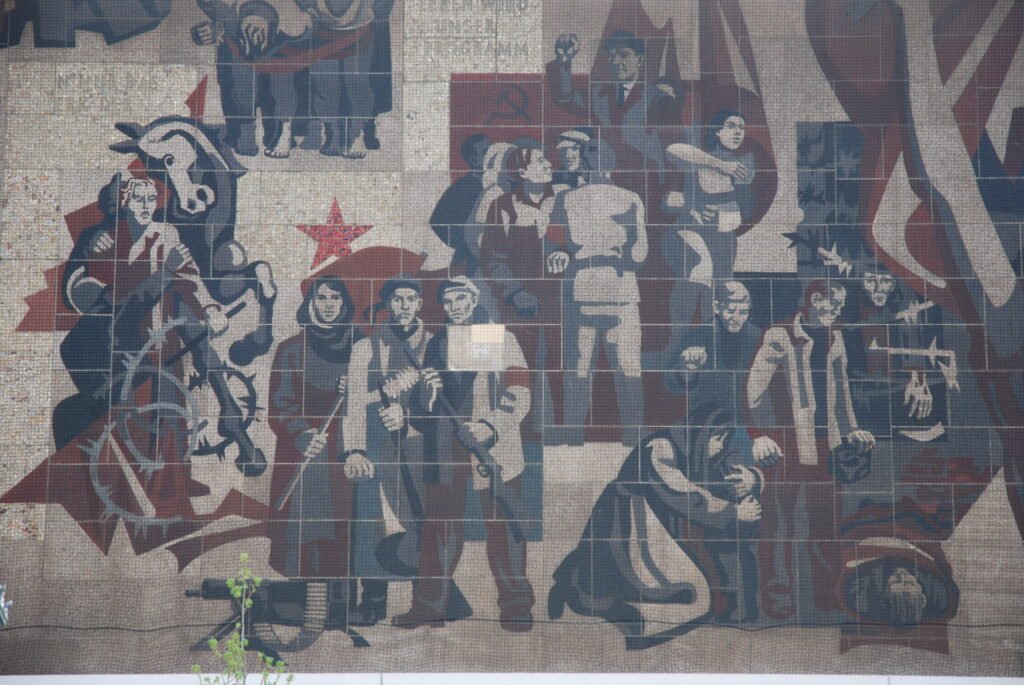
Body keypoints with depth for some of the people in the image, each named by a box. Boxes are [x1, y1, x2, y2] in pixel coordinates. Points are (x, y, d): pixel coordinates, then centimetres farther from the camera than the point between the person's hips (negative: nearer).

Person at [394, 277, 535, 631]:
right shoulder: (436, 344, 17)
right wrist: (427, 393, -5)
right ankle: (430, 605, 9)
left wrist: (489, 427, -15)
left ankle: (516, 606, 6)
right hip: (445, 450, 3)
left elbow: (519, 394, -2)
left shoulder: (502, 339, 7)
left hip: (496, 449, -3)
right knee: (440, 527, 1)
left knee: (504, 528, -2)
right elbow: (424, 411, 18)